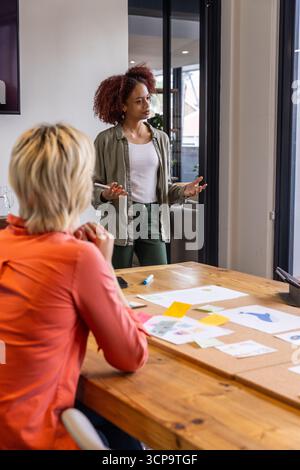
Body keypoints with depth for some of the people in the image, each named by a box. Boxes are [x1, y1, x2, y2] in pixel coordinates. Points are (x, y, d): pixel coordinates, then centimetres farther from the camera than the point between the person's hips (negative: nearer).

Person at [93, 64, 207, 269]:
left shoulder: (161, 139, 10)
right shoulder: (106, 140, -2)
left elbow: (165, 185, 15)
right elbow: (93, 187, -1)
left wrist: (182, 191, -4)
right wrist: (105, 194, -22)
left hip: (152, 221, 3)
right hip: (120, 221, -3)